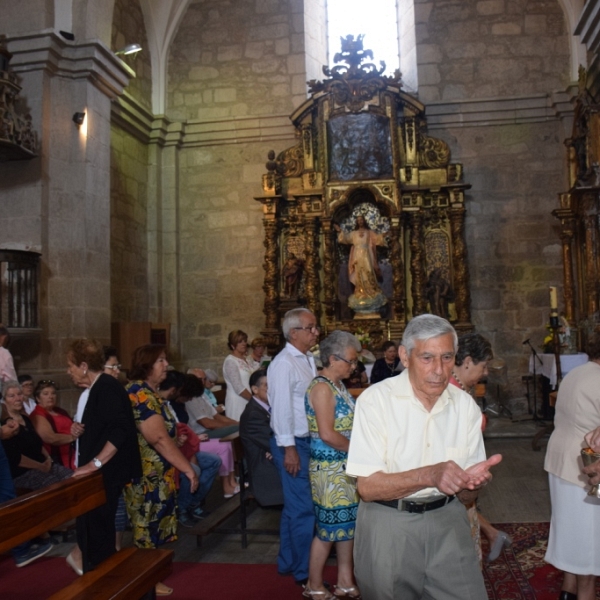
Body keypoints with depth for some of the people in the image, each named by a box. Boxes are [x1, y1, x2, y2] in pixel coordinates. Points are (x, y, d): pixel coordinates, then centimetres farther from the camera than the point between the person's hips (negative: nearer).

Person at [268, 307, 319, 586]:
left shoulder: (308, 360, 12)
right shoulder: (284, 363, -15)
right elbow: (281, 407, -19)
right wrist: (289, 448, -20)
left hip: (309, 441, 9)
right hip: (294, 443, -9)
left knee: (294, 507, 19)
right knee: (303, 509, -1)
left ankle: (288, 562, 33)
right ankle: (304, 571, 14)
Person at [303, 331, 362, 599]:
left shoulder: (338, 385, 10)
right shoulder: (322, 387, -18)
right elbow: (327, 434, -23)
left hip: (345, 466, 9)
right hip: (329, 468, -8)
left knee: (348, 523, 14)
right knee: (330, 527, 3)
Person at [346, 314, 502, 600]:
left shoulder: (465, 405, -2)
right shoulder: (375, 400, -15)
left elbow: (466, 494, 2)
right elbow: (367, 487, -18)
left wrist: (470, 481, -22)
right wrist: (429, 475, -31)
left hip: (446, 520, 4)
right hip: (388, 524, -3)